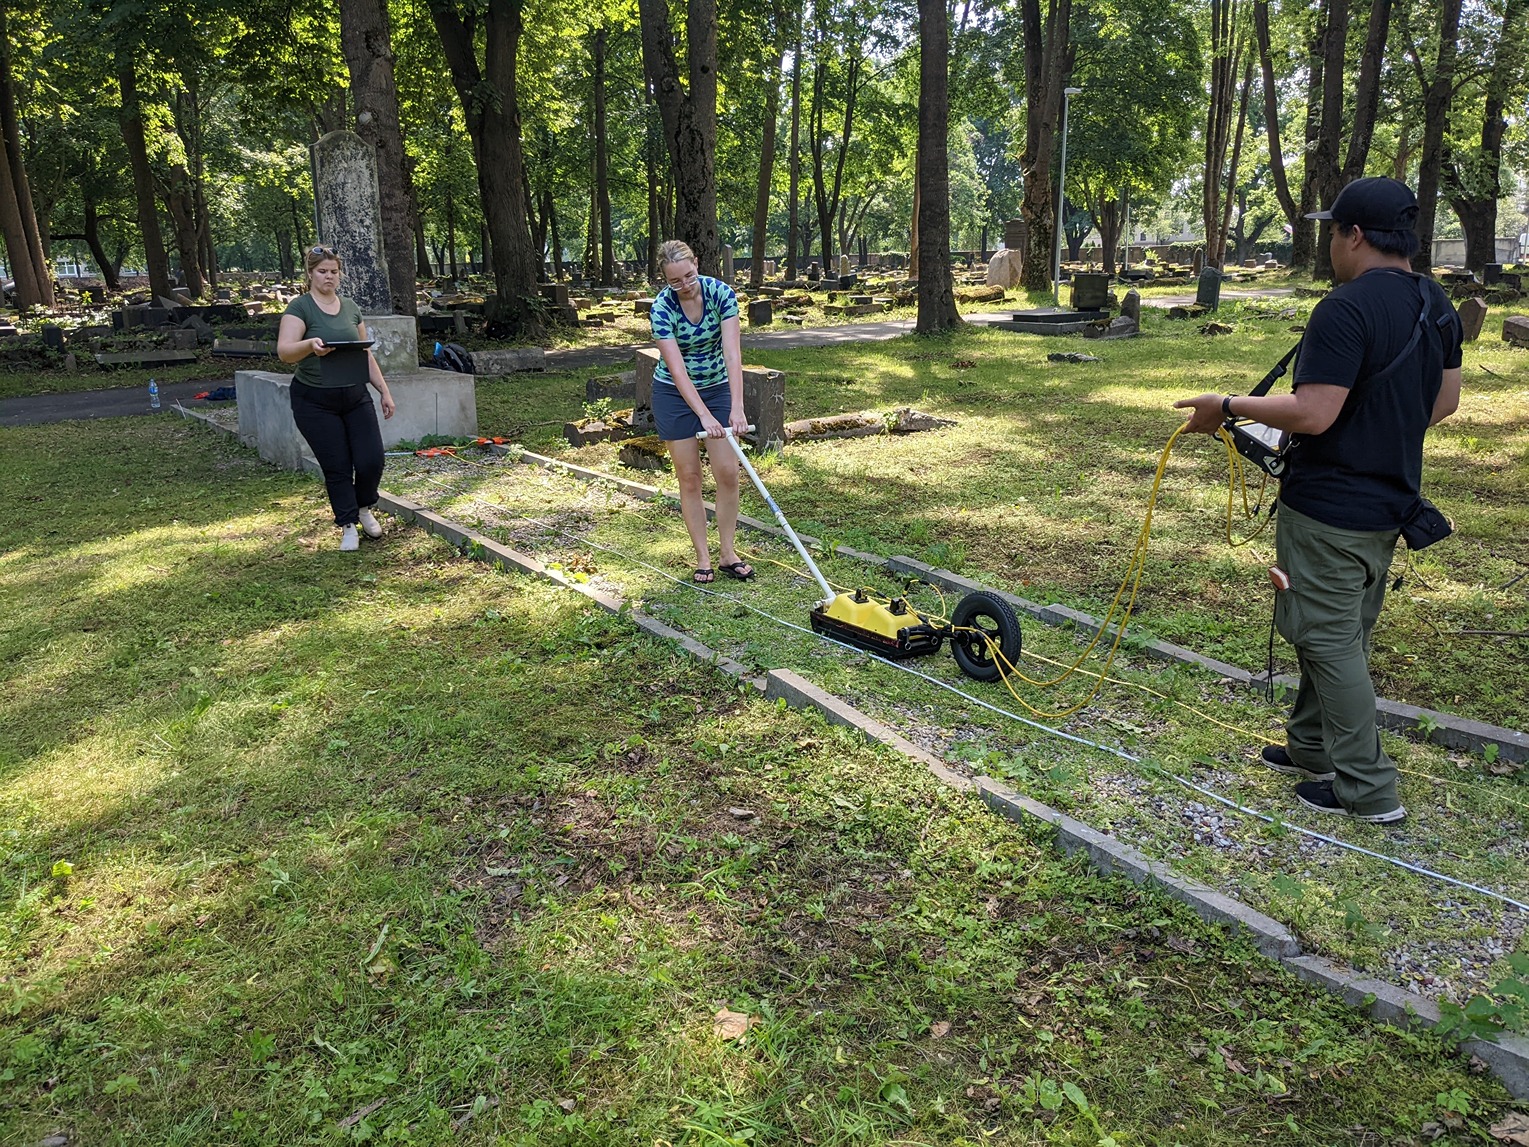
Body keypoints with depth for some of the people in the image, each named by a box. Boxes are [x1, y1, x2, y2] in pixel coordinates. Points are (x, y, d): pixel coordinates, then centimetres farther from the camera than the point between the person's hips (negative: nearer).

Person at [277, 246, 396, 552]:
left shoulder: (350, 307, 10)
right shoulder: (300, 307, -6)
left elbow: (366, 354, 15)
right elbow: (284, 351, -19)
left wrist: (384, 391, 10)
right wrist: (310, 345, -39)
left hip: (355, 397, 4)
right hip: (315, 403, -4)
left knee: (372, 460, -5)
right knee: (337, 468, -1)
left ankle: (365, 508, 24)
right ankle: (348, 526, 14)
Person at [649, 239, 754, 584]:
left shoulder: (721, 293, -18)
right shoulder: (661, 307, -22)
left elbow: (732, 354, -25)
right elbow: (677, 368, -27)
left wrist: (736, 407, -36)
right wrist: (704, 415, -36)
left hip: (718, 388, 2)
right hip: (675, 394, -2)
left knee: (728, 472, -2)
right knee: (689, 476, 1)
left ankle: (727, 554, 11)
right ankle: (703, 558, 10)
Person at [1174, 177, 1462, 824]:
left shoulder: (1346, 309, -22)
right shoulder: (1436, 306, 8)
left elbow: (1313, 413, -27)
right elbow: (1445, 401, 16)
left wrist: (1230, 406, -16)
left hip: (1328, 510, -9)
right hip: (1392, 502, 9)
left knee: (1331, 640, 1)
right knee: (1342, 633, 20)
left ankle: (1368, 790, 8)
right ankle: (1312, 747, 35)